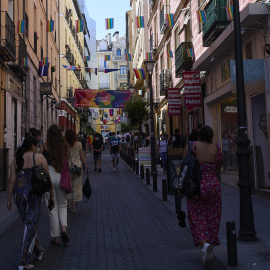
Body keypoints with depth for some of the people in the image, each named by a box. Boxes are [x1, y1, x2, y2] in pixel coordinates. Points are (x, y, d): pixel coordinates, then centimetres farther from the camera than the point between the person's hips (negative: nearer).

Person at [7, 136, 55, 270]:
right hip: (35, 192, -3)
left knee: (28, 223, 21)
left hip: (19, 192, 4)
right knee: (30, 225, 0)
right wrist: (51, 194, 5)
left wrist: (9, 199, 6)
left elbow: (12, 181, 0)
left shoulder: (16, 161, 4)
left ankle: (38, 251, 37)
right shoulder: (40, 158, -3)